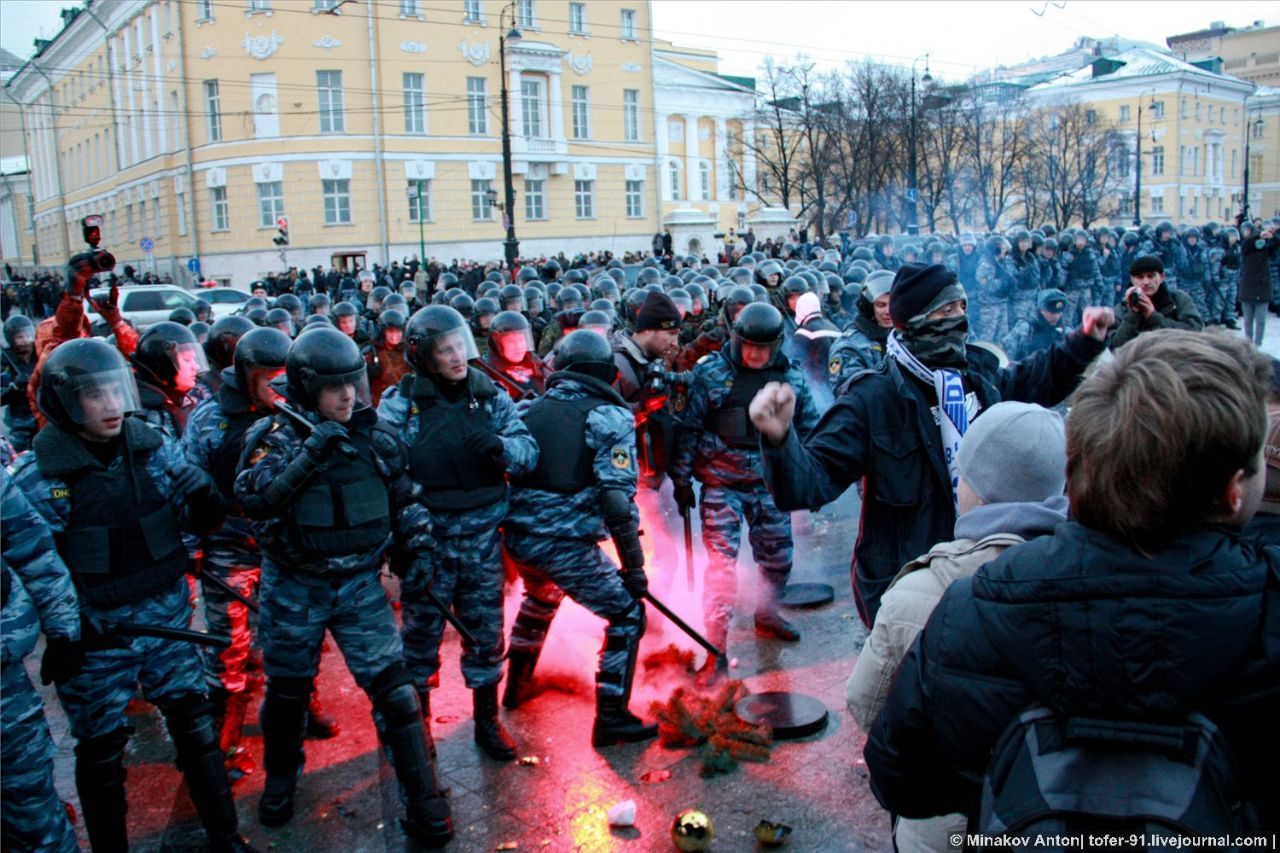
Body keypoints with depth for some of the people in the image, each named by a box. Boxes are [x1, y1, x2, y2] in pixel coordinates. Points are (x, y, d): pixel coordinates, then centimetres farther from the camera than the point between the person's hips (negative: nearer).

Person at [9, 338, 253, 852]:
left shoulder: (153, 446, -2)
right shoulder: (38, 475, -13)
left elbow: (196, 518, 4)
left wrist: (203, 504, -19)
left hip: (167, 618, 3)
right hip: (95, 633, -3)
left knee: (195, 724, 11)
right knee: (101, 750, 12)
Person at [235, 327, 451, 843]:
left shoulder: (375, 434, -1)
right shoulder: (276, 435, -10)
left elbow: (404, 500, 13)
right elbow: (253, 498, -28)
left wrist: (416, 550, 12)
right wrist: (309, 453, -36)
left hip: (360, 584, 1)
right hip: (293, 588, -1)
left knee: (394, 689, -4)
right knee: (287, 691, 16)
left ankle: (423, 801, 8)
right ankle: (280, 781, 43)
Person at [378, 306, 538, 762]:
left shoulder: (490, 396, 1)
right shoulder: (400, 402, -7)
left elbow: (528, 450, -2)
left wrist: (499, 446, -24)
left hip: (482, 536, 2)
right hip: (426, 538, -2)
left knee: (485, 631, 12)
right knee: (421, 631, 11)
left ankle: (487, 721, 30)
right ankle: (417, 719, 30)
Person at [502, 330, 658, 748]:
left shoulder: (531, 408, 10)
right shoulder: (609, 416, -6)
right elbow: (617, 497, -15)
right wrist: (633, 565, -10)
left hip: (518, 537, 7)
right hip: (565, 545, -7)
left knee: (540, 596, 35)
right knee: (627, 615, 9)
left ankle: (517, 685, 47)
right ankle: (611, 719, 11)